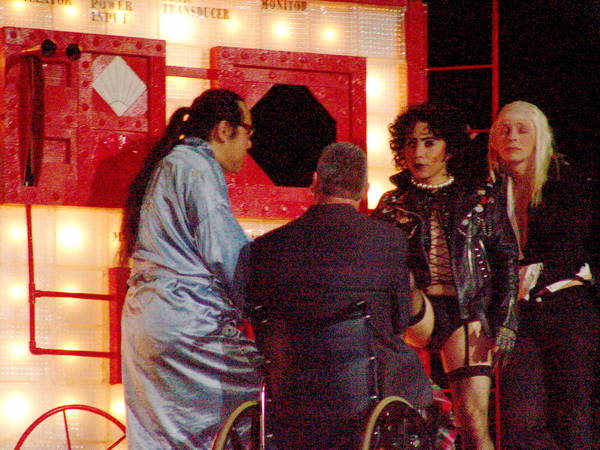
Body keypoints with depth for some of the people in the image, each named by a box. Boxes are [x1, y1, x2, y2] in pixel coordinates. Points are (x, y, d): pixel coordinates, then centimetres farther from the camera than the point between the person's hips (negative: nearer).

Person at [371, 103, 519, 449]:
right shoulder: (393, 204, 13)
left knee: (474, 422, -10)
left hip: (467, 310, -1)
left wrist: (505, 322, -3)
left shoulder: (482, 199, 10)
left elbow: (506, 261, 8)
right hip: (414, 313, 1)